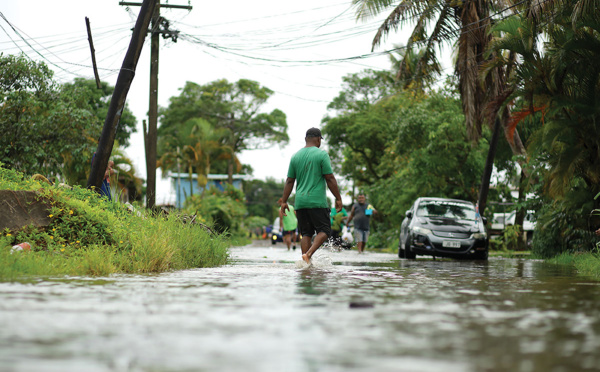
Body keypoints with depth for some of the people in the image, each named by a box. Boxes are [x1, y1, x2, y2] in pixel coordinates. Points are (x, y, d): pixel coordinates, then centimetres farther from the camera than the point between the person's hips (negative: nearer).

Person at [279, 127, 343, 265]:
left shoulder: (295, 156, 11)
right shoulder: (321, 154, -4)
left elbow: (289, 181, 11)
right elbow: (330, 179, -6)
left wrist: (284, 201, 14)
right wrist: (338, 198, -1)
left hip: (300, 202, 5)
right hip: (317, 202, -5)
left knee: (306, 234, 9)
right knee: (324, 231, 1)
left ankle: (306, 263, 0)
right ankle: (308, 254, -19)